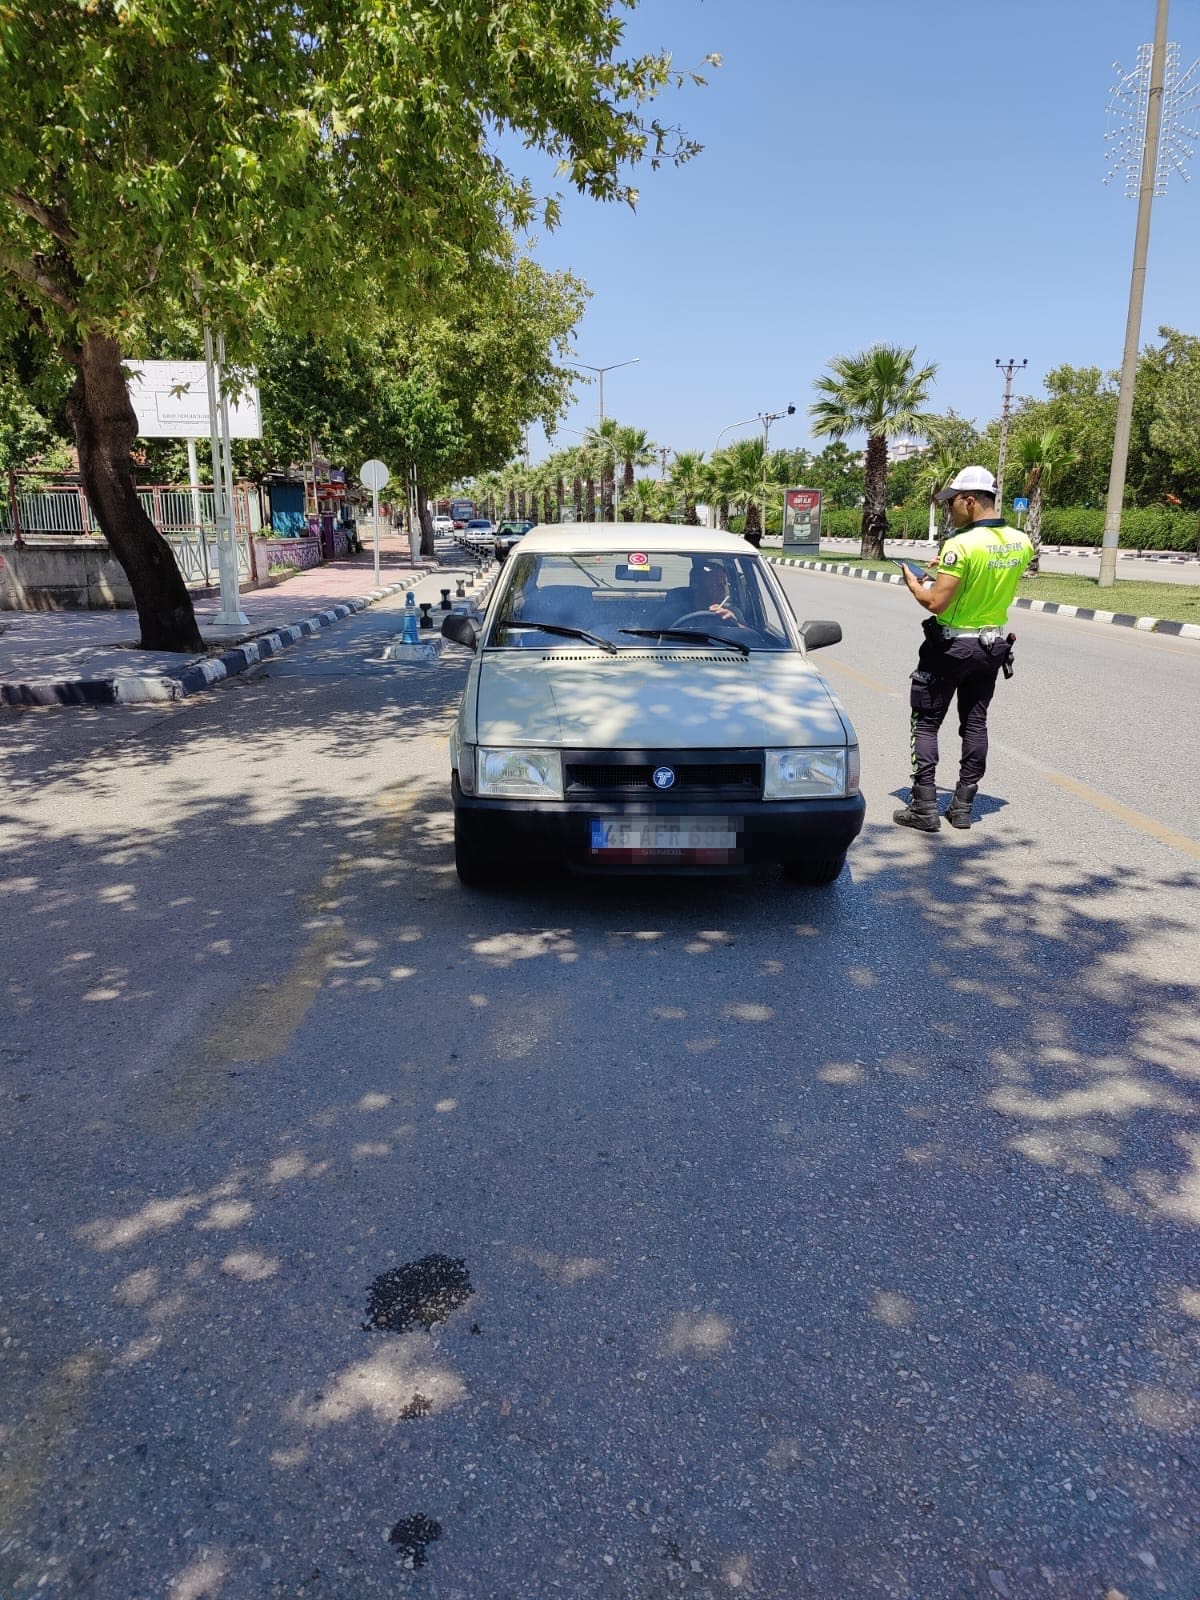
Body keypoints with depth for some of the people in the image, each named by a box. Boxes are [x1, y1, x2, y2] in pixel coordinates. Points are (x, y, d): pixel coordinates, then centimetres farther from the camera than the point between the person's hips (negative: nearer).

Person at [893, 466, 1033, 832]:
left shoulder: (961, 545, -22)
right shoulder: (1021, 543, 1)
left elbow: (936, 603, -23)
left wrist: (913, 583, -5)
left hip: (951, 644, -6)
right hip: (994, 645, 7)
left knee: (927, 722, 4)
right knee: (975, 723, 14)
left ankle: (924, 807, 2)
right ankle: (963, 806, 19)